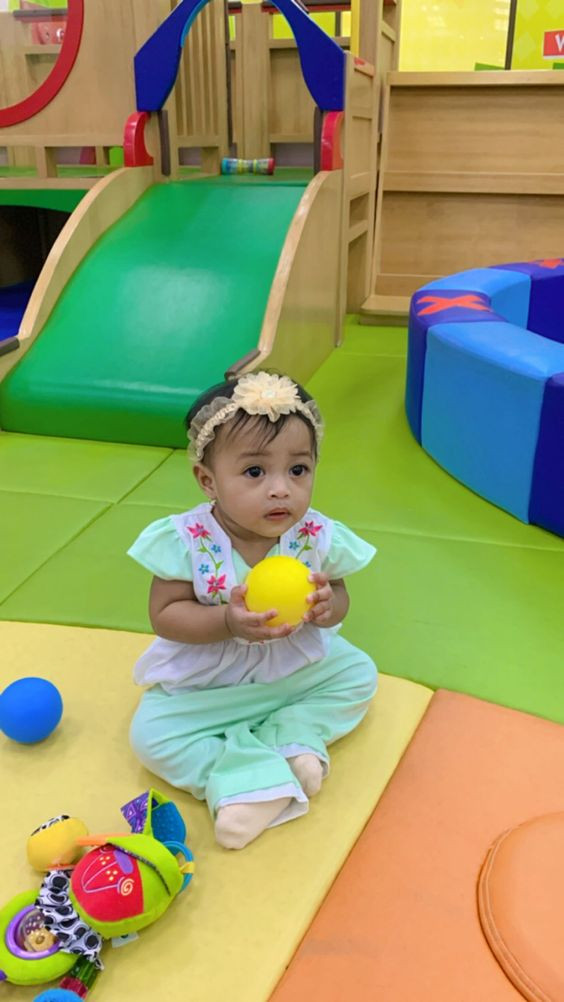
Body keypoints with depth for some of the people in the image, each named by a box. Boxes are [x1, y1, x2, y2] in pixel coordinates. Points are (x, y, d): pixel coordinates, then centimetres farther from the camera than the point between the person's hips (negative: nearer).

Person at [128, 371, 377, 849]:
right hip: (205, 683, -2)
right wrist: (228, 621, -36)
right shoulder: (185, 541, -25)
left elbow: (339, 599, -5)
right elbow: (165, 616, -20)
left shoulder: (318, 537, -19)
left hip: (299, 670, 3)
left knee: (358, 672, -3)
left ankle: (290, 737, -12)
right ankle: (252, 779, -15)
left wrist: (328, 606, -30)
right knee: (152, 733, -17)